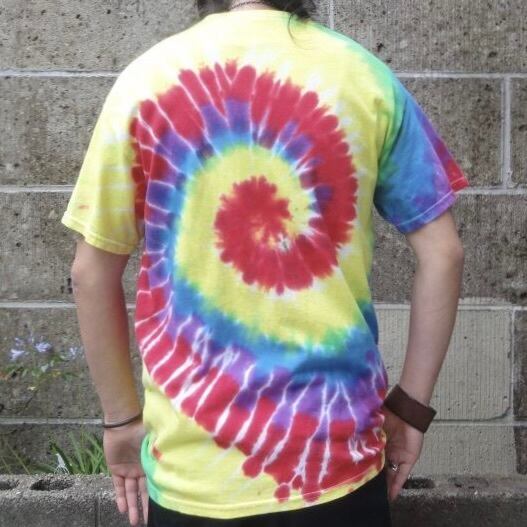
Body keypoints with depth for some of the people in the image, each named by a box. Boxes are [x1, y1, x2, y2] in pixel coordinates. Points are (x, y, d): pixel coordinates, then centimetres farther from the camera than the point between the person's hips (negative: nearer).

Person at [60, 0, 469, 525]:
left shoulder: (148, 76, -3)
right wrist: (410, 406, 6)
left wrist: (121, 417, 9)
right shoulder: (365, 74, -2)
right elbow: (442, 254, -2)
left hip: (195, 466, 0)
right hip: (337, 453, 0)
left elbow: (92, 270, -1)